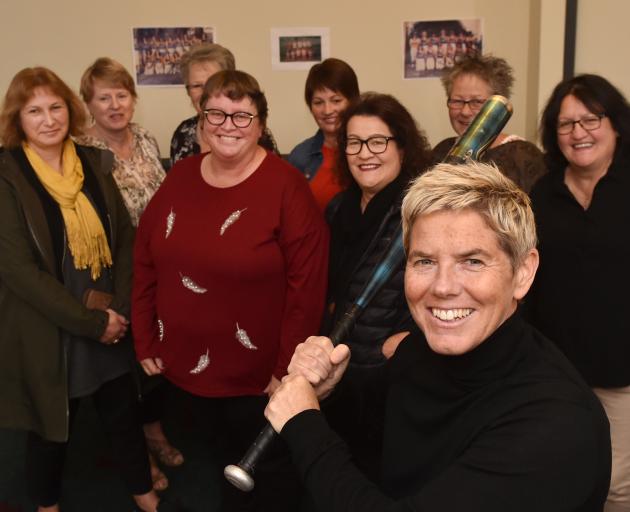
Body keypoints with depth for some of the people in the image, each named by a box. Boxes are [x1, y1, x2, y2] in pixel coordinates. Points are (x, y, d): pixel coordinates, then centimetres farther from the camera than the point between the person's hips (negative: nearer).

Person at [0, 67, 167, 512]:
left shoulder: (93, 163, 2)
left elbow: (125, 239, 2)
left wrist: (120, 309, -10)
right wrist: (90, 322, -18)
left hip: (109, 325, 4)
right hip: (48, 333, -4)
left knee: (125, 416, 17)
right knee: (52, 427, 14)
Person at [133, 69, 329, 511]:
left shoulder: (286, 186, -16)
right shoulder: (180, 176, 0)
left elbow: (307, 286, -17)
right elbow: (145, 262, 5)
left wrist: (287, 369, -15)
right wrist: (146, 342, 4)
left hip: (258, 373, -4)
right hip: (186, 363, 5)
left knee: (269, 471, 17)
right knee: (227, 456, 26)